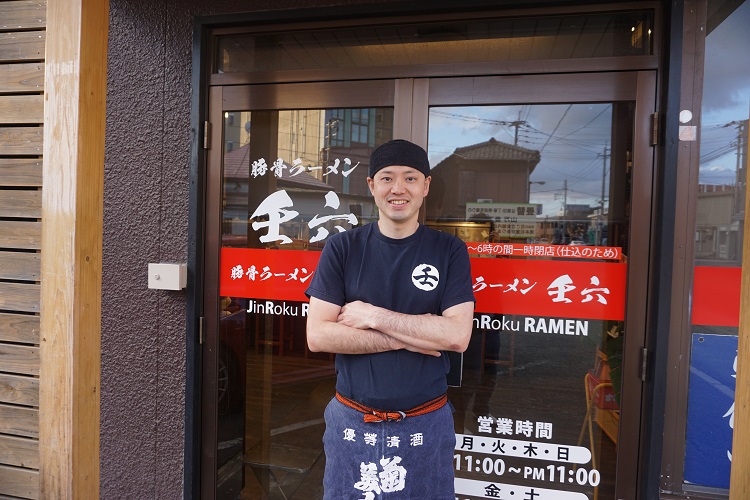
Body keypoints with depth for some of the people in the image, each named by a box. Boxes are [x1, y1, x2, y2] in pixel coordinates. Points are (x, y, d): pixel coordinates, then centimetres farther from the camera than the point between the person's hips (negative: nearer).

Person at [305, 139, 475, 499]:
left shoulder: (450, 251, -4)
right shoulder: (342, 248, -3)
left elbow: (457, 336, -14)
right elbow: (318, 336, -11)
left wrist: (372, 316, -16)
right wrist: (409, 338, -15)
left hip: (425, 426, 0)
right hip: (352, 423, 1)